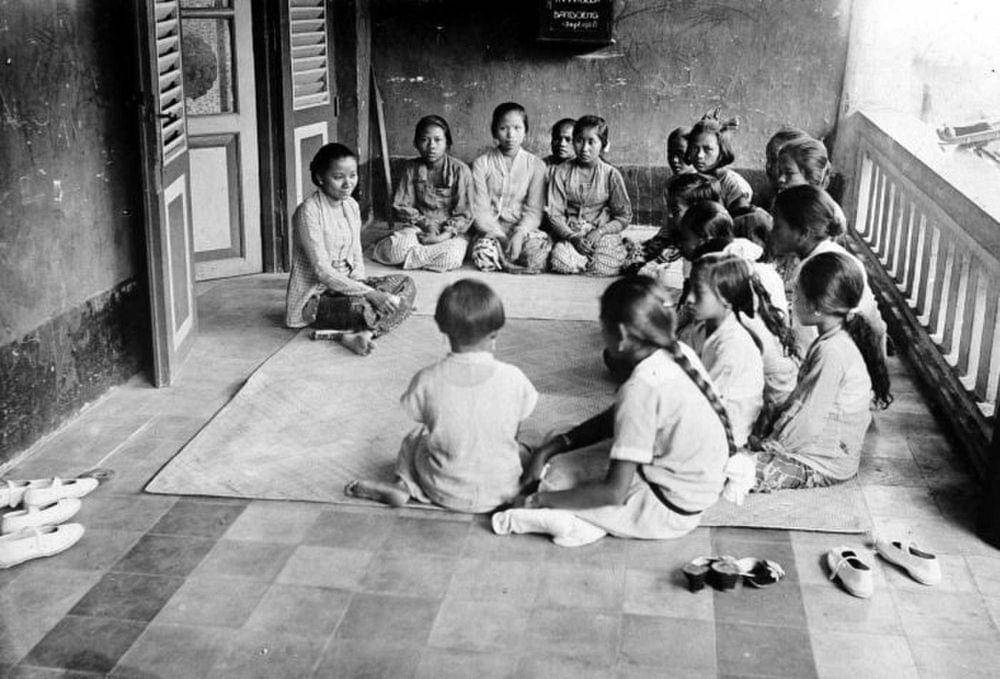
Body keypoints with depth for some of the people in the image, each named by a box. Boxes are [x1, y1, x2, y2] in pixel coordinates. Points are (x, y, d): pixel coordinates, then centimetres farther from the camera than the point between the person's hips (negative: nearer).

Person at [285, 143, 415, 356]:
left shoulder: (352, 206, 6)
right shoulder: (309, 211, -18)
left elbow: (357, 258, 10)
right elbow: (322, 270, -22)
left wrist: (362, 287, -11)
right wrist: (370, 293, -26)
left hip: (346, 285, 9)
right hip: (313, 297, -9)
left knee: (405, 284, -11)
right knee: (363, 308, -38)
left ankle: (363, 332, -26)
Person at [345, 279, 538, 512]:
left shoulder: (426, 380, -17)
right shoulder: (513, 378, -16)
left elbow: (423, 419, -2)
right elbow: (513, 432, -2)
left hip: (446, 492, -2)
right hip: (502, 491, 2)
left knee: (414, 439, 25)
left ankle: (401, 486, 6)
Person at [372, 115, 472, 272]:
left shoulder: (460, 170, -5)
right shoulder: (411, 168, 3)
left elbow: (464, 215, -5)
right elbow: (400, 206, 4)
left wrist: (445, 235, -21)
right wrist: (425, 223, -13)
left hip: (450, 231, -1)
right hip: (417, 227, 1)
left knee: (451, 257, -36)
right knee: (395, 251, -32)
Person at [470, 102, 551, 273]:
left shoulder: (535, 165, 4)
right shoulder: (481, 164, 3)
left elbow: (534, 210, -2)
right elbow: (479, 209, -3)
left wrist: (518, 235, -21)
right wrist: (500, 236, -18)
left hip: (523, 228, 1)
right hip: (490, 229, 0)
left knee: (541, 250, -32)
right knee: (483, 256, -33)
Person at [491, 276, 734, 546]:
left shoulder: (642, 388, -28)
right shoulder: (681, 354, -2)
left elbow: (614, 492, -26)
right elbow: (614, 418, 9)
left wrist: (541, 499, -13)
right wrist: (548, 449, 3)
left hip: (668, 511, -9)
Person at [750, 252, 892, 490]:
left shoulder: (832, 353, -26)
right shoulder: (832, 342, 6)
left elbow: (809, 419, -25)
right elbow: (802, 398, 13)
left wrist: (769, 444, -14)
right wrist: (773, 424, 6)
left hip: (824, 462, -10)